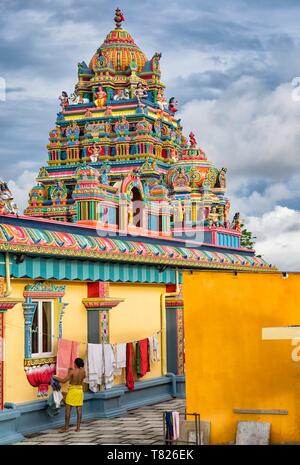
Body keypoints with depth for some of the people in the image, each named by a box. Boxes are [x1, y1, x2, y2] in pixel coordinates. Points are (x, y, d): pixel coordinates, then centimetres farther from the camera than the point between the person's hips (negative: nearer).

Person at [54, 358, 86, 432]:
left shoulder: (72, 371, -15)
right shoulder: (83, 371, 0)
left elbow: (64, 380, -18)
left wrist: (56, 378, -3)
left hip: (72, 390, -5)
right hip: (80, 390, 5)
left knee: (68, 409, 2)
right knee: (79, 409, 5)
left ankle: (66, 427, 3)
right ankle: (78, 427, 7)